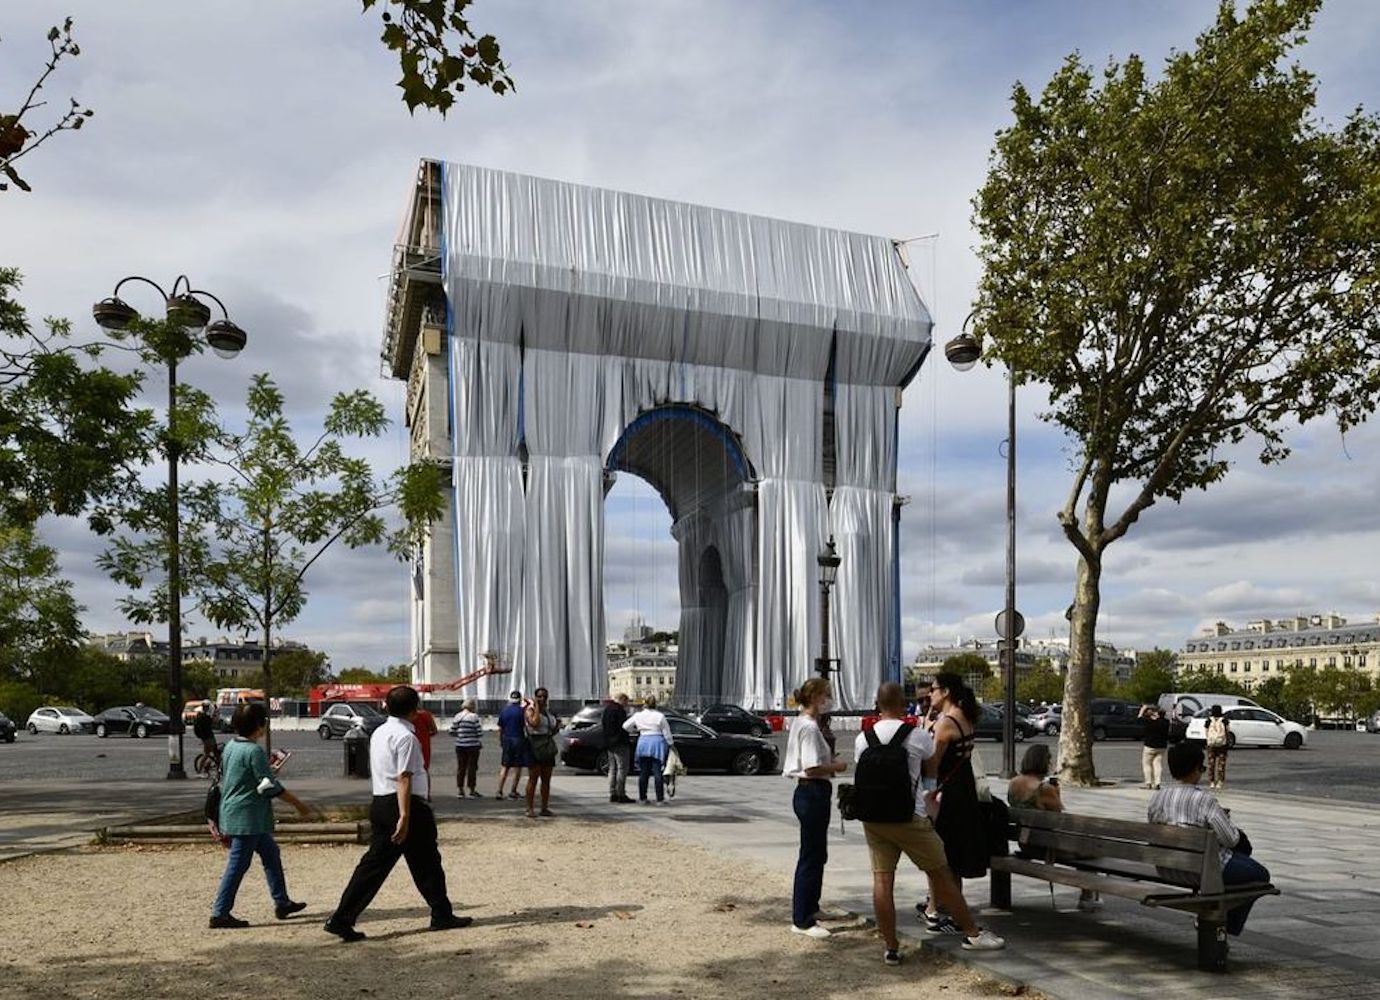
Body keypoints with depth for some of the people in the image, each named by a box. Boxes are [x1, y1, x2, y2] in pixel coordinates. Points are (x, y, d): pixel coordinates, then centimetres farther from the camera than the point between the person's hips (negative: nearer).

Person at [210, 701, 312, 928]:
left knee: (271, 853, 16)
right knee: (238, 864, -3)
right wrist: (298, 804, -7)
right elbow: (270, 786, -17)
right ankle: (220, 913, 3)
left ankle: (282, 903, 22)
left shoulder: (231, 747, 9)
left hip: (232, 813, 10)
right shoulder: (254, 751, -19)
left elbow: (223, 781, 17)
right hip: (247, 817, -10)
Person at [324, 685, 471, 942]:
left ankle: (342, 919, 0)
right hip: (405, 804, -8)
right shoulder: (406, 737, -15)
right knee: (426, 863, 7)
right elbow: (404, 778, -22)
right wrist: (404, 817, -25)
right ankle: (442, 916, 19)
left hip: (379, 803, 8)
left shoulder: (379, 733, 13)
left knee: (375, 863, 8)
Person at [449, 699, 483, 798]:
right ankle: (471, 790, 6)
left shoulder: (457, 716, 3)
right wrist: (481, 743, 3)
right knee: (472, 767, 3)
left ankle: (459, 789, 14)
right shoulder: (474, 717, -11)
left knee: (460, 767, 11)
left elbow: (452, 732, 6)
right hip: (472, 746, -4)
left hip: (460, 746, 4)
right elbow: (479, 732, -10)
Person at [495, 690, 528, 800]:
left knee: (505, 766, 10)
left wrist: (500, 743, 17)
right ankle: (513, 791, 6)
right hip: (519, 740, -4)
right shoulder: (521, 711, -8)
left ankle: (499, 791, 3)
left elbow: (500, 729, 10)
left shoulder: (504, 710, 5)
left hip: (506, 740, 4)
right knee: (518, 767, 6)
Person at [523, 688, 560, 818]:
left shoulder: (547, 711, 17)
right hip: (535, 747, -7)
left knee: (546, 780, 8)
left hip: (548, 748, 7)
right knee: (533, 778, -7)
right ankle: (529, 809, -4)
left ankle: (545, 808, 13)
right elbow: (535, 723, -26)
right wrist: (536, 706, -18)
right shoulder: (529, 710, -5)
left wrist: (557, 726, 5)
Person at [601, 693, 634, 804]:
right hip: (619, 744, -9)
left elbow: (602, 725, 18)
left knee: (612, 769, 13)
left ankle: (612, 794, 15)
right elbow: (624, 726, -19)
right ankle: (621, 794, -7)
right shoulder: (619, 710, -14)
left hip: (609, 744, 9)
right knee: (622, 769, -5)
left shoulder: (606, 709, 15)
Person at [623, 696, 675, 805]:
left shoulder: (638, 715, 2)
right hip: (657, 743, -2)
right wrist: (671, 745, 9)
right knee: (657, 772, -1)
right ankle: (660, 799, -2)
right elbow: (667, 733, -2)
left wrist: (635, 730, 28)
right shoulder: (660, 716, -5)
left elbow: (625, 726, 11)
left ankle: (642, 798, 14)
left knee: (643, 772, 10)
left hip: (643, 743, 2)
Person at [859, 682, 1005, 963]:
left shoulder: (862, 739, 2)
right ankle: (972, 933, 20)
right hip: (909, 817, -3)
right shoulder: (917, 736, -7)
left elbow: (862, 776, 11)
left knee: (882, 879, 5)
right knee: (941, 874, 9)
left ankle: (891, 948, 9)